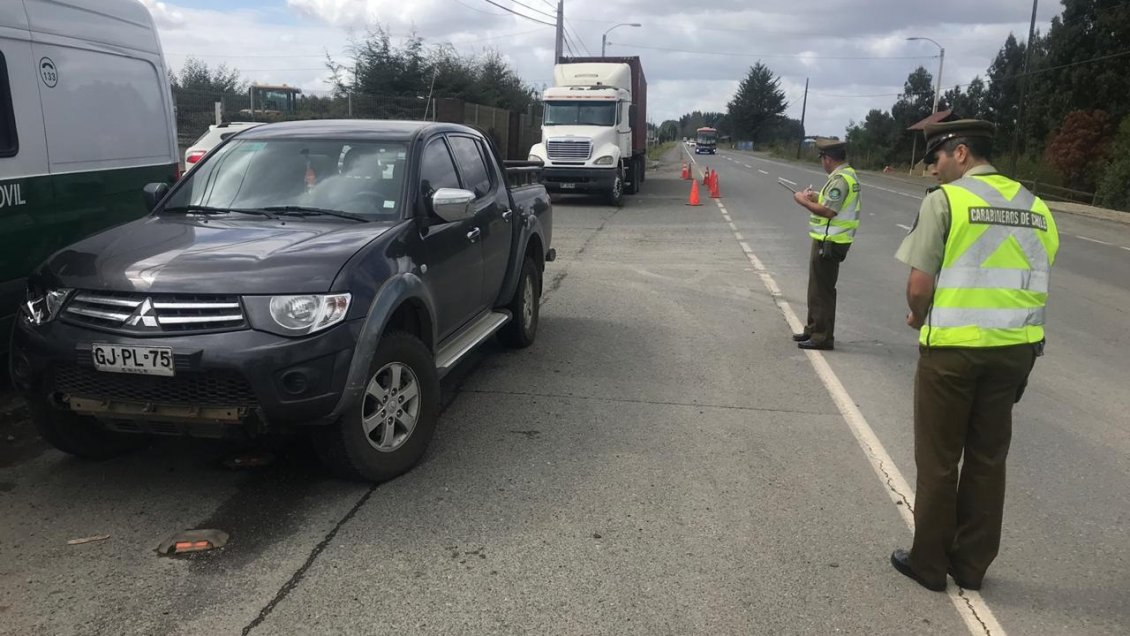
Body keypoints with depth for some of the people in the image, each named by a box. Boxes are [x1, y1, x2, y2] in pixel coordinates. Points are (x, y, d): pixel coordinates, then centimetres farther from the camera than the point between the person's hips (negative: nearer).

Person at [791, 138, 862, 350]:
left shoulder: (840, 179, -20)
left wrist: (803, 201, -14)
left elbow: (828, 211, -25)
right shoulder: (848, 174, 12)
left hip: (828, 242, -11)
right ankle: (813, 329, 30)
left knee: (822, 291, -4)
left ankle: (822, 337, 3)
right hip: (831, 240, 11)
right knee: (818, 288, 19)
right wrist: (815, 197, 12)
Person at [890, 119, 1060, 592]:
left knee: (938, 460, 8)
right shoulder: (1034, 207, 8)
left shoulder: (945, 200, -10)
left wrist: (919, 319, 4)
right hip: (1015, 349, 6)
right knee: (988, 459, 15)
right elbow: (1035, 284, 7)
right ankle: (972, 564, 27)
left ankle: (929, 562, 21)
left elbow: (919, 286, -15)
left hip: (953, 348, -5)